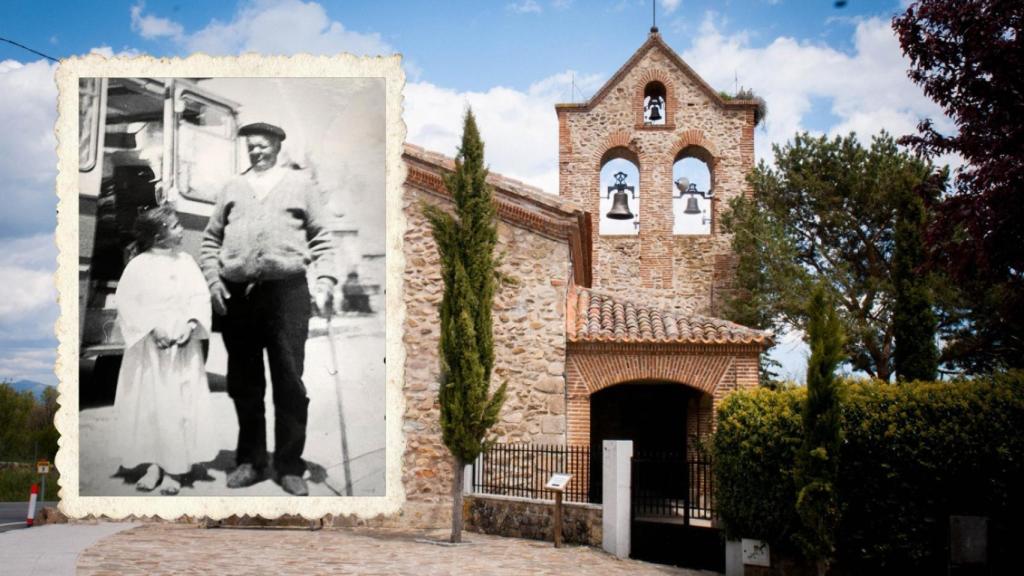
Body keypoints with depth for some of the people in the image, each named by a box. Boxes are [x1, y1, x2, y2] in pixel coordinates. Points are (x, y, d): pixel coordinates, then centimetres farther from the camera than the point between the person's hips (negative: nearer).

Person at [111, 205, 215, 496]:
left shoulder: (186, 261, 6)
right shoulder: (138, 266, -2)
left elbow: (200, 297, 1)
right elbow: (127, 304, -7)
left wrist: (191, 324, -15)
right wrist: (152, 328, -18)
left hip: (183, 347, 2)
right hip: (149, 349, -2)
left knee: (181, 405, 0)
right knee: (149, 405, 2)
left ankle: (175, 468, 6)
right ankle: (155, 464, 12)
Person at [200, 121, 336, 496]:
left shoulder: (300, 183, 12)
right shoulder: (233, 188, 19)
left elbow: (321, 239, 6)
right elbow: (210, 240, 18)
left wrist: (325, 283, -5)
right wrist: (213, 281, 4)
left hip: (287, 292, -3)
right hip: (237, 294, 3)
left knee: (289, 383, -1)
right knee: (244, 382, 8)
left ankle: (290, 466, 7)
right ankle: (250, 460, 20)